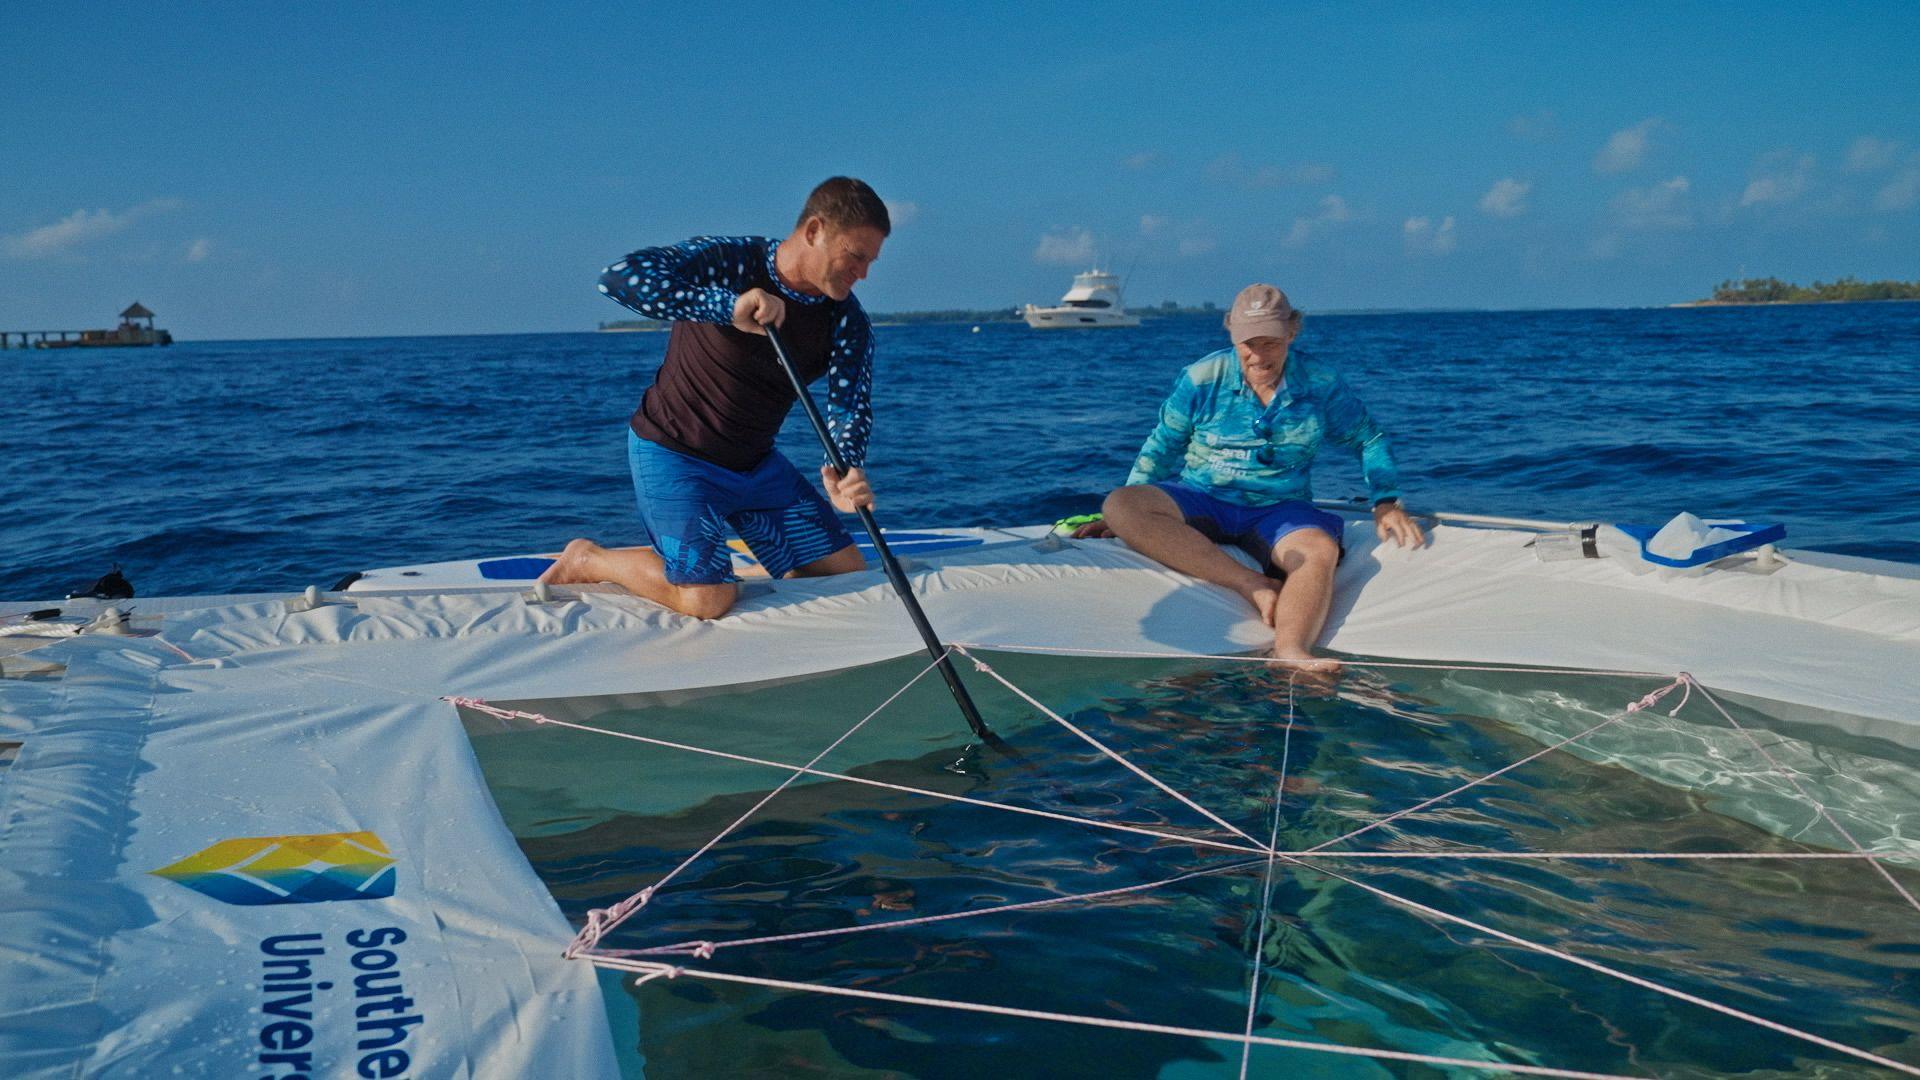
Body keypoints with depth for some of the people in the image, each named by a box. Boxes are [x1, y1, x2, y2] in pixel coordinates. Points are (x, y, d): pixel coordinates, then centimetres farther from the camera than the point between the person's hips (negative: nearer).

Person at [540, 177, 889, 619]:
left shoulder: (848, 322, -6)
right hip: (673, 455, -6)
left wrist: (846, 471, -37)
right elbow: (620, 276, -35)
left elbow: (850, 407, -14)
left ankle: (743, 569, 25)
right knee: (707, 600, -18)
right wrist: (728, 306, -46)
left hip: (757, 464, 6)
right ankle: (588, 560, 7)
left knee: (850, 574, 4)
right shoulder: (727, 260, -22)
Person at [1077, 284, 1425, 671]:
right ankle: (1253, 584, -37)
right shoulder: (1201, 379, -1)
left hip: (1279, 510, 0)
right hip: (1200, 501, 0)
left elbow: (1369, 439, 15)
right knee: (1120, 505, -31)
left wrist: (1386, 502, 2)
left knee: (1320, 550, -36)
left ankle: (1289, 651, -62)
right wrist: (1128, 518, 4)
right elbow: (1162, 449, 9)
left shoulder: (1322, 385, 2)